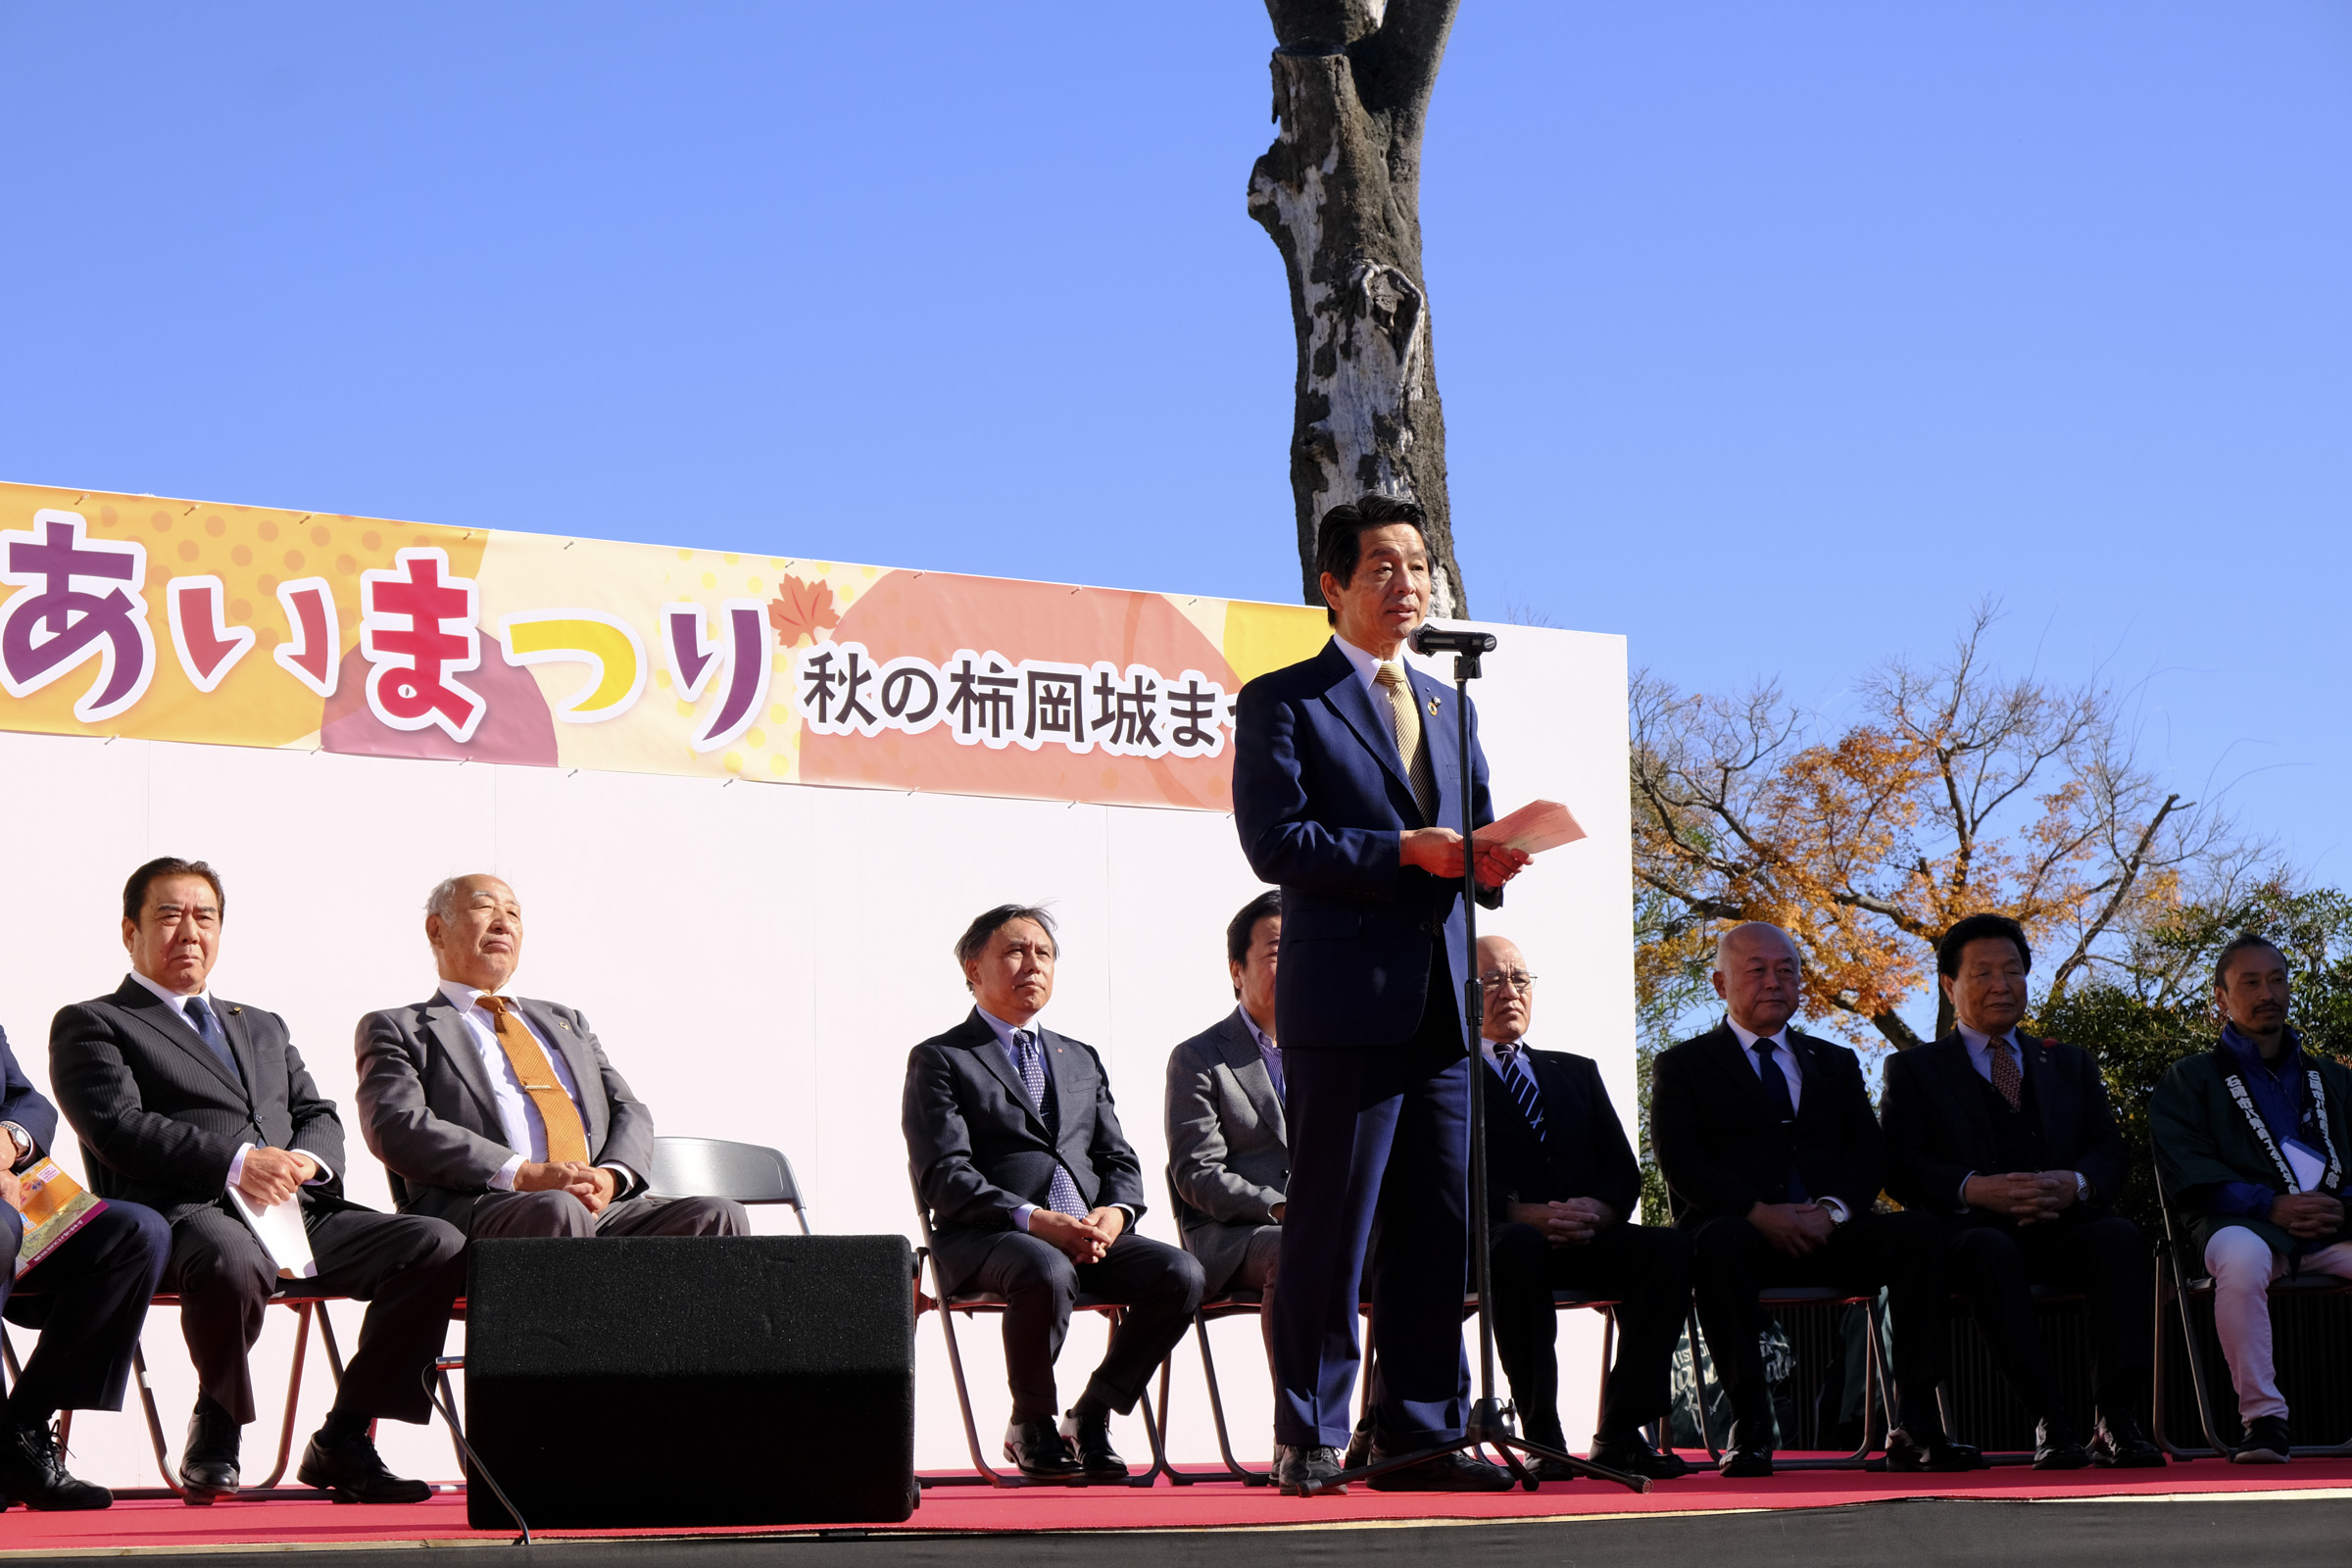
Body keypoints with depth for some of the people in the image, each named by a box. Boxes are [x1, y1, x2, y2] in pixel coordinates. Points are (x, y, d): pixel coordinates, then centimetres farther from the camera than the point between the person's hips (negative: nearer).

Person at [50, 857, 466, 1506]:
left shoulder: (263, 1027, 32)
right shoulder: (89, 1025, 12)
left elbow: (319, 1116, 22)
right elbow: (117, 1128, -5)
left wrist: (306, 1162, -4)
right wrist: (238, 1162, -16)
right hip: (186, 1213, -6)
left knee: (438, 1245, -18)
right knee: (232, 1263, -42)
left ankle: (342, 1441, -10)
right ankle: (215, 1432, -12)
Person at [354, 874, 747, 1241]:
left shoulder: (566, 1022, 33)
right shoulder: (396, 1029, 15)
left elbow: (628, 1112, 22)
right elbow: (396, 1128, -3)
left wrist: (611, 1176, -4)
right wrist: (525, 1174, -16)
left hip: (603, 1207, 5)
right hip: (476, 1211, -5)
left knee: (717, 1218, -24)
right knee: (557, 1212, -40)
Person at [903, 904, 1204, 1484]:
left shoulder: (1082, 1060, 26)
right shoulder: (939, 1060, 6)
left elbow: (1119, 1161, 18)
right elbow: (944, 1177, -7)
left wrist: (1115, 1212, -7)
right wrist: (1034, 1220, -21)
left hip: (1090, 1236, 5)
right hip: (981, 1241, -5)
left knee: (1179, 1273, -22)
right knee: (1047, 1272, -39)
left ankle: (1092, 1415, -6)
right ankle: (1031, 1426, -14)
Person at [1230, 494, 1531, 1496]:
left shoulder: (1448, 708, 22)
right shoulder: (1282, 702, 1)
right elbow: (1276, 842, -10)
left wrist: (1489, 859, -1)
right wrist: (1406, 851, -16)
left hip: (1440, 1001, 6)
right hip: (1346, 1000, -6)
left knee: (1439, 1230, 6)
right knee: (1329, 1231, -4)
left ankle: (1417, 1434, 12)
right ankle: (1309, 1439, 3)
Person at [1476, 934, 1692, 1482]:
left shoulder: (1577, 1072, 27)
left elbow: (1622, 1169, 15)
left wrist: (1596, 1209, -8)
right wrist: (1524, 1214, -20)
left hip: (1585, 1240, 4)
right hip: (1498, 1238, -4)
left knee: (1669, 1247, -26)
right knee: (1520, 1248, -40)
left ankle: (1620, 1435, -26)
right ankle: (1541, 1437, -33)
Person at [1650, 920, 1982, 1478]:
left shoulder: (1835, 1063, 25)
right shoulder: (1683, 1066, 13)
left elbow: (1869, 1152, 11)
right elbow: (1681, 1164, -2)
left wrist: (1833, 1208, -12)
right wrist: (1759, 1213, -18)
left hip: (1830, 1236, 3)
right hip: (1741, 1230, -3)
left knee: (1920, 1230, -26)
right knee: (1719, 1243, -39)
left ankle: (1916, 1426, -28)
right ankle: (1749, 1428, -33)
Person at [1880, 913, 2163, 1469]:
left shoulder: (2070, 1064, 28)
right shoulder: (1915, 1069, 17)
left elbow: (2112, 1152, 14)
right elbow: (1899, 1165, 1)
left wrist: (2075, 1184, -11)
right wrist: (1972, 1189, -18)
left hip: (2062, 1229, 3)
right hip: (1971, 1231, -3)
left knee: (2120, 1237, -32)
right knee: (1990, 1251, -39)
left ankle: (2118, 1419, -37)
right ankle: (2051, 1423, -41)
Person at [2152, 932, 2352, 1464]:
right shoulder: (2189, 1080, 17)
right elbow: (2185, 1172, 1)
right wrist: (2270, 1204, -13)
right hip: (2243, 1220, -3)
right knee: (2241, 1259, -41)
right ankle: (2263, 1419, -36)